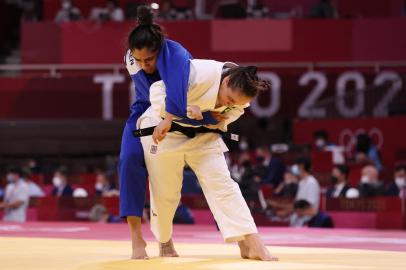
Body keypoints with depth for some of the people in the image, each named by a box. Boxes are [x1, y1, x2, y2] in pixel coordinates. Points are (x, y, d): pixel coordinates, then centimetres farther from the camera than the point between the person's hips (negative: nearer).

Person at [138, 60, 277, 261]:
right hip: (166, 132, -4)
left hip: (202, 136, 4)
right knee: (165, 192, 3)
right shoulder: (200, 73, -33)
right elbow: (158, 90, -32)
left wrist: (222, 119, -9)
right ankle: (164, 242, 31)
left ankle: (251, 245, -15)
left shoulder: (239, 93, -12)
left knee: (222, 184, -9)